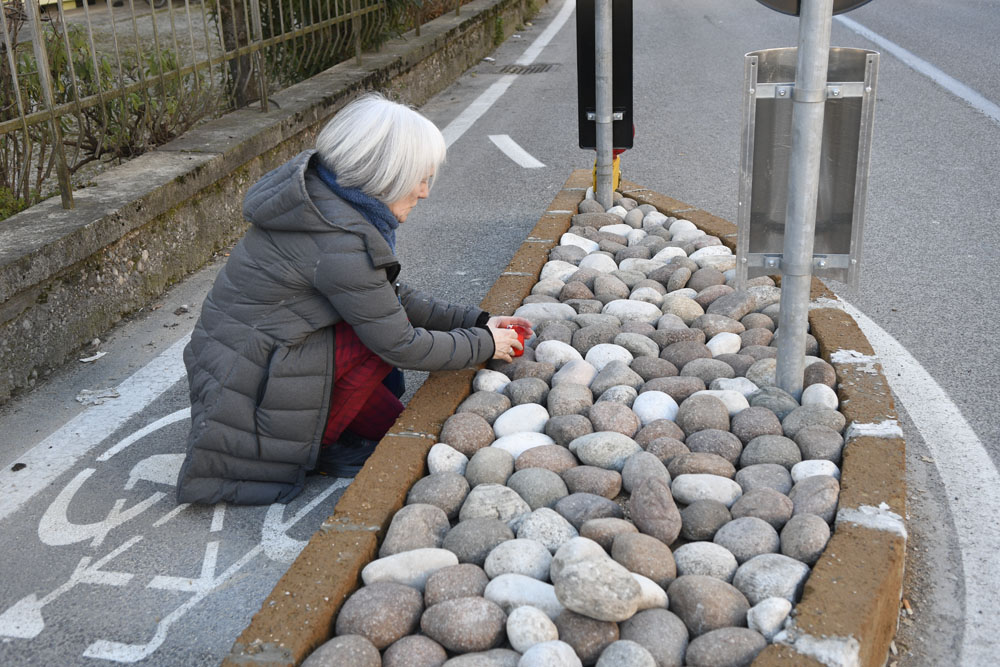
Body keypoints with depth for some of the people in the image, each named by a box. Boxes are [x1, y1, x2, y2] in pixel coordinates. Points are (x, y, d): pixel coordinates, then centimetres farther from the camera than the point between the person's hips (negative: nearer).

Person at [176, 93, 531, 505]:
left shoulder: (325, 200, 4)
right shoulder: (340, 242, -26)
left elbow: (393, 296, 11)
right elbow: (401, 345, -18)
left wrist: (472, 320, 6)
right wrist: (484, 344, -5)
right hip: (251, 395, -9)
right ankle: (317, 446, -1)